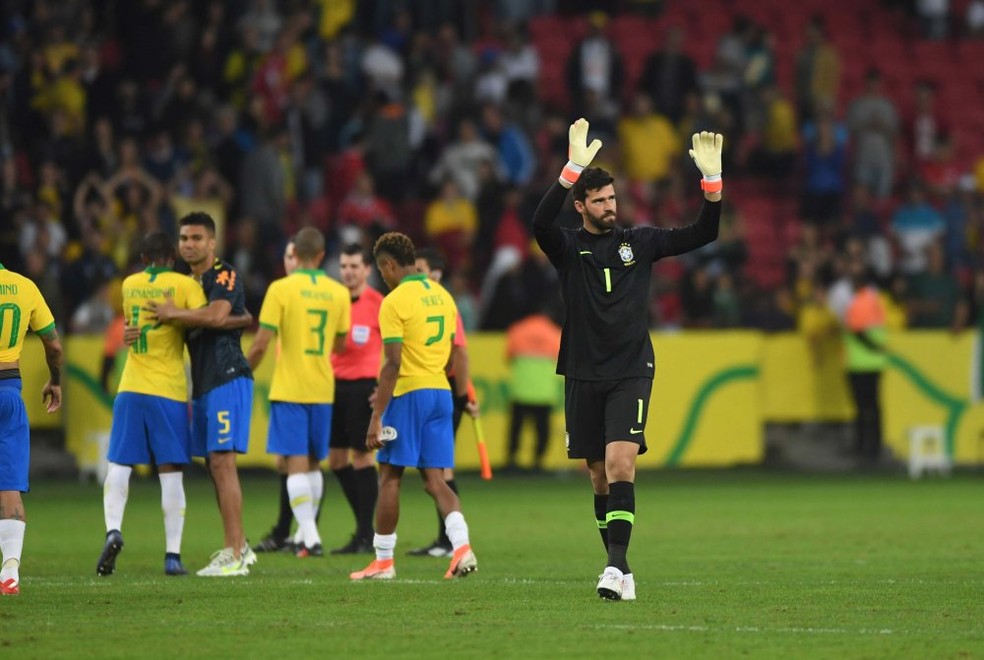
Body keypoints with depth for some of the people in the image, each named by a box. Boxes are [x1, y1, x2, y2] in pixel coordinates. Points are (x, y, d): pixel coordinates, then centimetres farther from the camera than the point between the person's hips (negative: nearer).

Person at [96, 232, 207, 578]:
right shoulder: (186, 285, -1)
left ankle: (113, 530, -19)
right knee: (171, 472, 1)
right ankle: (173, 555, 0)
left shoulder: (129, 286, 11)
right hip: (169, 392, -2)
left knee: (119, 465, 5)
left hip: (130, 390, 2)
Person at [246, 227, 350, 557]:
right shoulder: (339, 293, 3)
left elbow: (261, 344, -12)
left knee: (296, 463, -5)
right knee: (313, 463, 16)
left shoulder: (281, 289, -9)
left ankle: (310, 537, -16)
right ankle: (306, 532, 23)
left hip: (289, 390, -4)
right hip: (323, 390, 4)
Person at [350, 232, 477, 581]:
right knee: (434, 480, 6)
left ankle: (383, 561, 9)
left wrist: (376, 417, -15)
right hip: (441, 393, 7)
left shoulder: (395, 302, -12)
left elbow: (393, 364, -17)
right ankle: (461, 546, -14)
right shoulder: (442, 296, 12)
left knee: (390, 477, 4)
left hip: (409, 394, -7)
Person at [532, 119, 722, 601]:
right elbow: (541, 222, -22)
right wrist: (574, 168, -33)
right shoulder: (568, 247, 1)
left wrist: (711, 177, -13)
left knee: (620, 462, -18)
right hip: (583, 376, 1)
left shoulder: (639, 241, 6)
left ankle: (616, 566, -24)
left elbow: (702, 233, 1)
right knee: (600, 475, 6)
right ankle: (620, 572, 16)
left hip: (631, 373, -1)